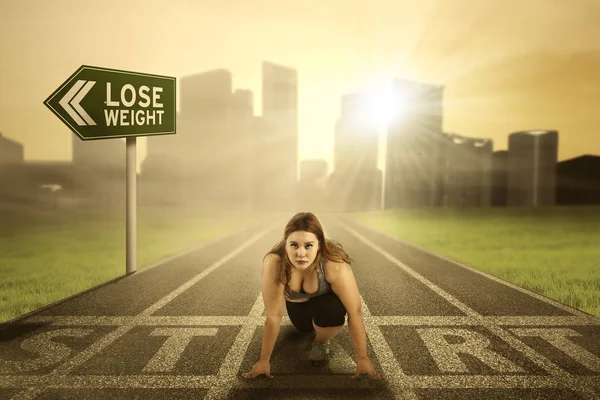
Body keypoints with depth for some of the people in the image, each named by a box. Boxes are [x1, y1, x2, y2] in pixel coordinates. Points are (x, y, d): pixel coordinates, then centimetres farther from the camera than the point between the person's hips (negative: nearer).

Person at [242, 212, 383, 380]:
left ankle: (321, 342, 5)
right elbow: (273, 316, -29)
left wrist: (362, 358, -24)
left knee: (332, 313, -28)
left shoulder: (336, 266, -41)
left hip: (326, 297, -3)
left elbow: (354, 312, -30)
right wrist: (264, 360, -23)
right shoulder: (274, 263, -38)